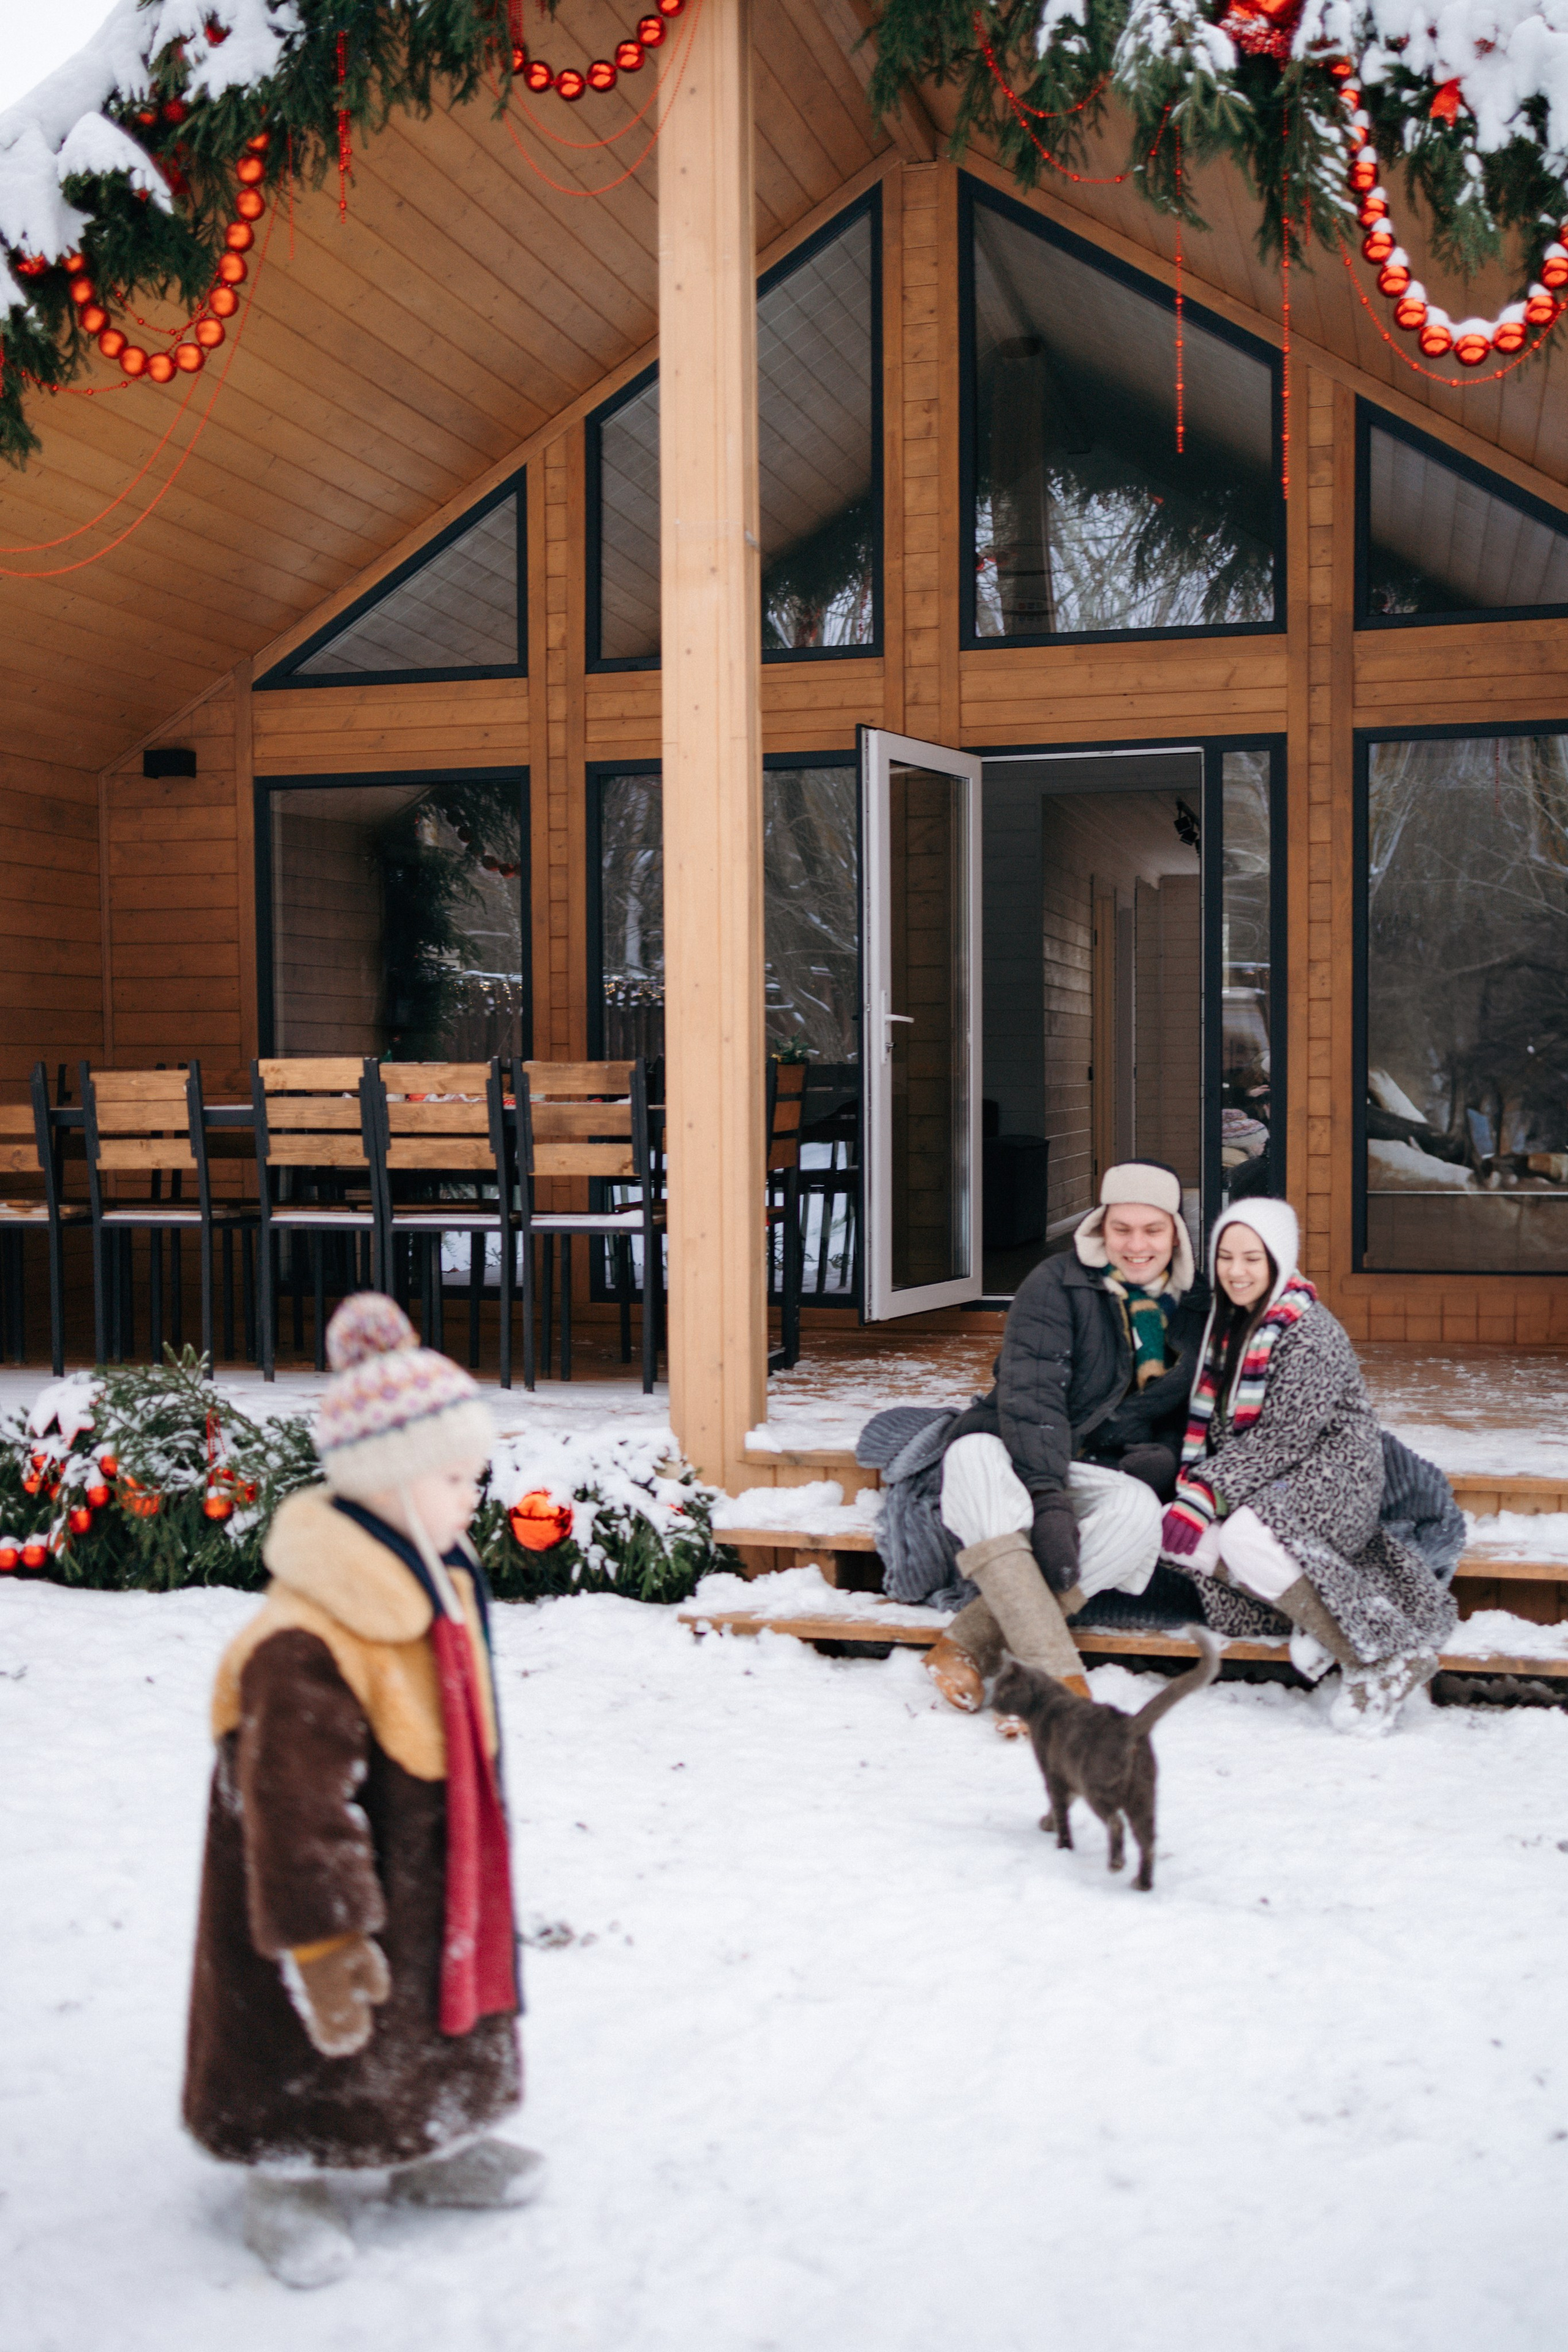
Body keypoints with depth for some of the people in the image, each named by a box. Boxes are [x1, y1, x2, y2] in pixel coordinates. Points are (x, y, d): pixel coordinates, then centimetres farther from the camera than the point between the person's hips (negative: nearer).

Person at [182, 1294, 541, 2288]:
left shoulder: (438, 1586, -1)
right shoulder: (303, 1647, -34)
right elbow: (298, 1804, -31)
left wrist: (471, 1869, 24)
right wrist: (322, 1940, -28)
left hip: (430, 1871, 9)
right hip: (335, 1877, -9)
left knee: (443, 1997, 23)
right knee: (323, 2033, 8)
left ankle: (435, 2150, 44)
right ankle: (289, 2181, 31)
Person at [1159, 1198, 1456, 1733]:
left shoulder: (1309, 1330, -14)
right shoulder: (1228, 1322, 12)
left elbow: (1285, 1435, -20)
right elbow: (1209, 1421, 12)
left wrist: (1208, 1491, -23)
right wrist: (1191, 1487, -5)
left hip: (1331, 1476, -9)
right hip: (1265, 1484, 9)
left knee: (1247, 1536, -35)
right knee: (1175, 1534, -13)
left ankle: (1388, 1655, -25)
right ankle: (1316, 1616, -12)